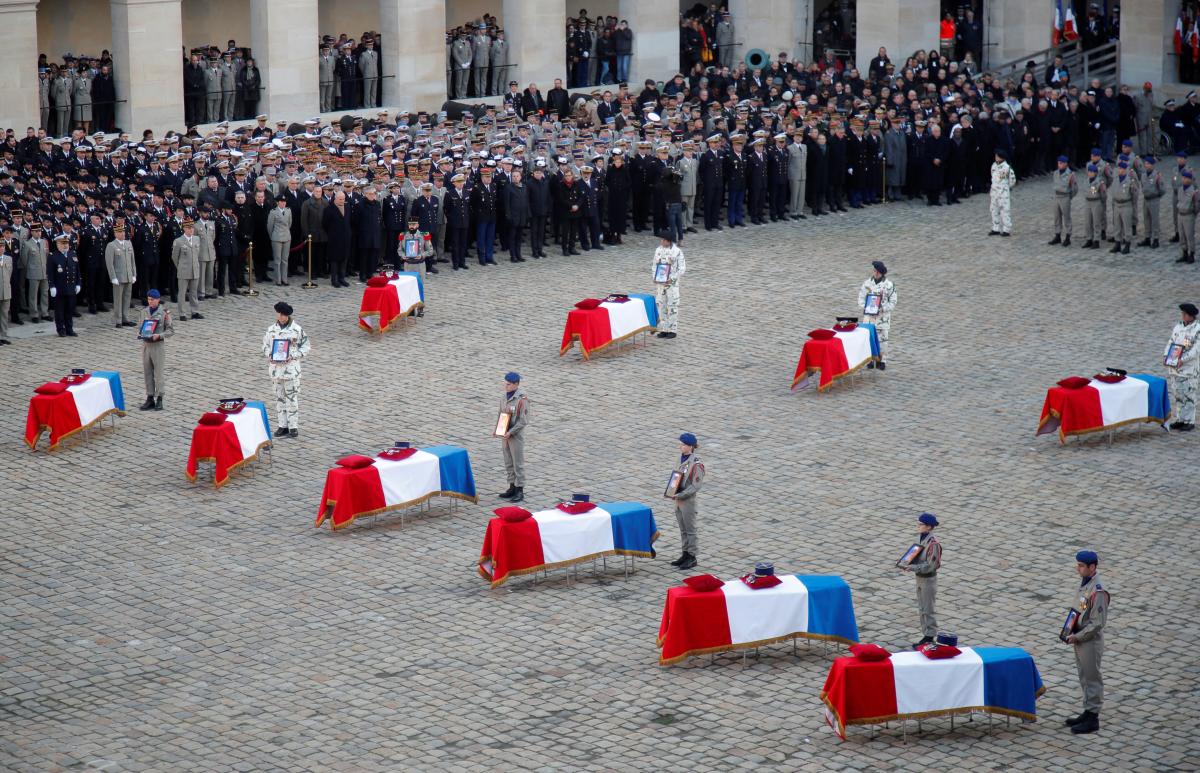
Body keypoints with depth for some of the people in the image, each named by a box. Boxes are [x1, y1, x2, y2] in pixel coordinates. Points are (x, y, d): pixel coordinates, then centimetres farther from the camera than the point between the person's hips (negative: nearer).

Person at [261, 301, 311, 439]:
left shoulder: (297, 329, -6)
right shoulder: (272, 329, 5)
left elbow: (306, 347, -1)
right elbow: (265, 345, 16)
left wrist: (293, 356, -14)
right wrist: (269, 355, -4)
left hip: (291, 369, -4)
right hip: (276, 368, 4)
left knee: (292, 398, -3)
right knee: (279, 397, 10)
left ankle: (293, 427, 2)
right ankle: (282, 425, 18)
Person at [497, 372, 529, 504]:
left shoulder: (522, 400, -17)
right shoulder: (505, 396, 6)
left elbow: (523, 421, -18)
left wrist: (510, 432, -21)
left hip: (516, 436, -8)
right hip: (505, 435, 8)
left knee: (518, 464, 0)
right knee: (508, 463, 15)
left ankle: (520, 492, 7)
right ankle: (512, 487, 26)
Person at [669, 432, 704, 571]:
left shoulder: (696, 464, -19)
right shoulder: (681, 458, 5)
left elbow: (695, 486, -19)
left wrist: (679, 495, -21)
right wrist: (672, 492, 0)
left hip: (688, 501, -8)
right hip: (678, 499, 8)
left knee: (690, 529, 3)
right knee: (683, 529, 17)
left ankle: (692, 557, 12)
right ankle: (686, 554, 28)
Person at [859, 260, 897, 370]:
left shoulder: (889, 285, -5)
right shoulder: (867, 283, 3)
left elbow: (892, 303, -2)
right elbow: (861, 298, 8)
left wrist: (882, 308, -15)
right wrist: (865, 307, -9)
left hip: (883, 316, -2)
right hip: (869, 316, 2)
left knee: (882, 339, 0)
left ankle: (882, 361, 9)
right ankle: (870, 360, 10)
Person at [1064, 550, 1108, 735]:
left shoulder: (1097, 592, -25)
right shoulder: (1084, 583, 4)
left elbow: (1097, 623, -23)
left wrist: (1078, 637, -19)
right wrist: (1071, 631, 7)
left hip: (1091, 641, -9)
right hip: (1080, 639, 9)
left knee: (1092, 678, 2)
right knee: (1085, 678, 18)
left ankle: (1093, 718, 11)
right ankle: (1088, 712, 30)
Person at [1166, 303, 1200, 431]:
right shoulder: (1178, 326, 11)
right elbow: (1171, 342, 15)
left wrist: (1183, 360, -21)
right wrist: (1166, 355, -2)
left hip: (1189, 368, -6)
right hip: (1174, 367, 6)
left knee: (1188, 394, -5)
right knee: (1177, 394, 9)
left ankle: (1189, 421, 1)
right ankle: (1180, 419, 18)